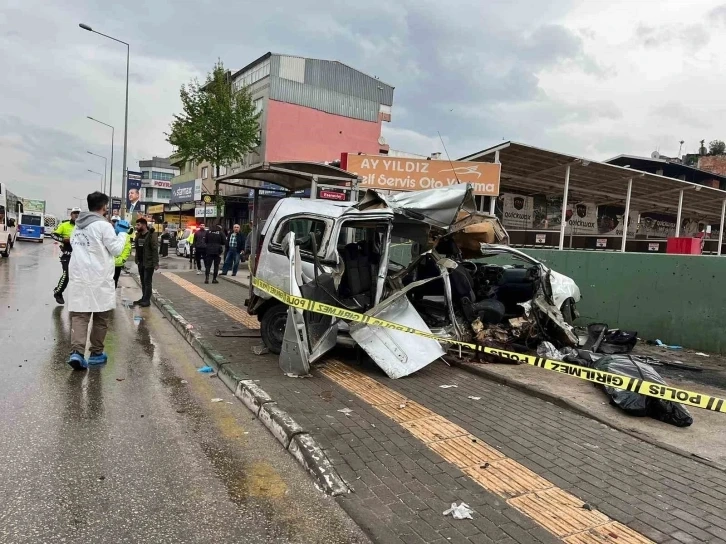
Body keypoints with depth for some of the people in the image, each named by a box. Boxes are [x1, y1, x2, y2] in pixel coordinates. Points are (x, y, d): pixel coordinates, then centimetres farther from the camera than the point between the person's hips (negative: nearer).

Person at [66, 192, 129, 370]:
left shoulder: (78, 224, 11)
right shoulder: (103, 225, -11)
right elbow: (116, 250, -8)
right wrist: (122, 233, 6)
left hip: (78, 276, 5)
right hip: (99, 278, -5)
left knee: (79, 315, 2)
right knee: (101, 316, 9)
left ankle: (76, 352, -14)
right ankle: (96, 353, 16)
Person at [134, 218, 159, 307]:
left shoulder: (152, 235, -13)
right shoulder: (138, 235, 11)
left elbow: (155, 250, -17)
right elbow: (137, 249, 16)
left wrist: (155, 263, -21)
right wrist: (137, 260, 10)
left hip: (149, 263, -8)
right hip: (140, 263, 8)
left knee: (147, 282, -4)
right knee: (143, 282, 13)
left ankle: (147, 300, 0)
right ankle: (143, 298, 20)